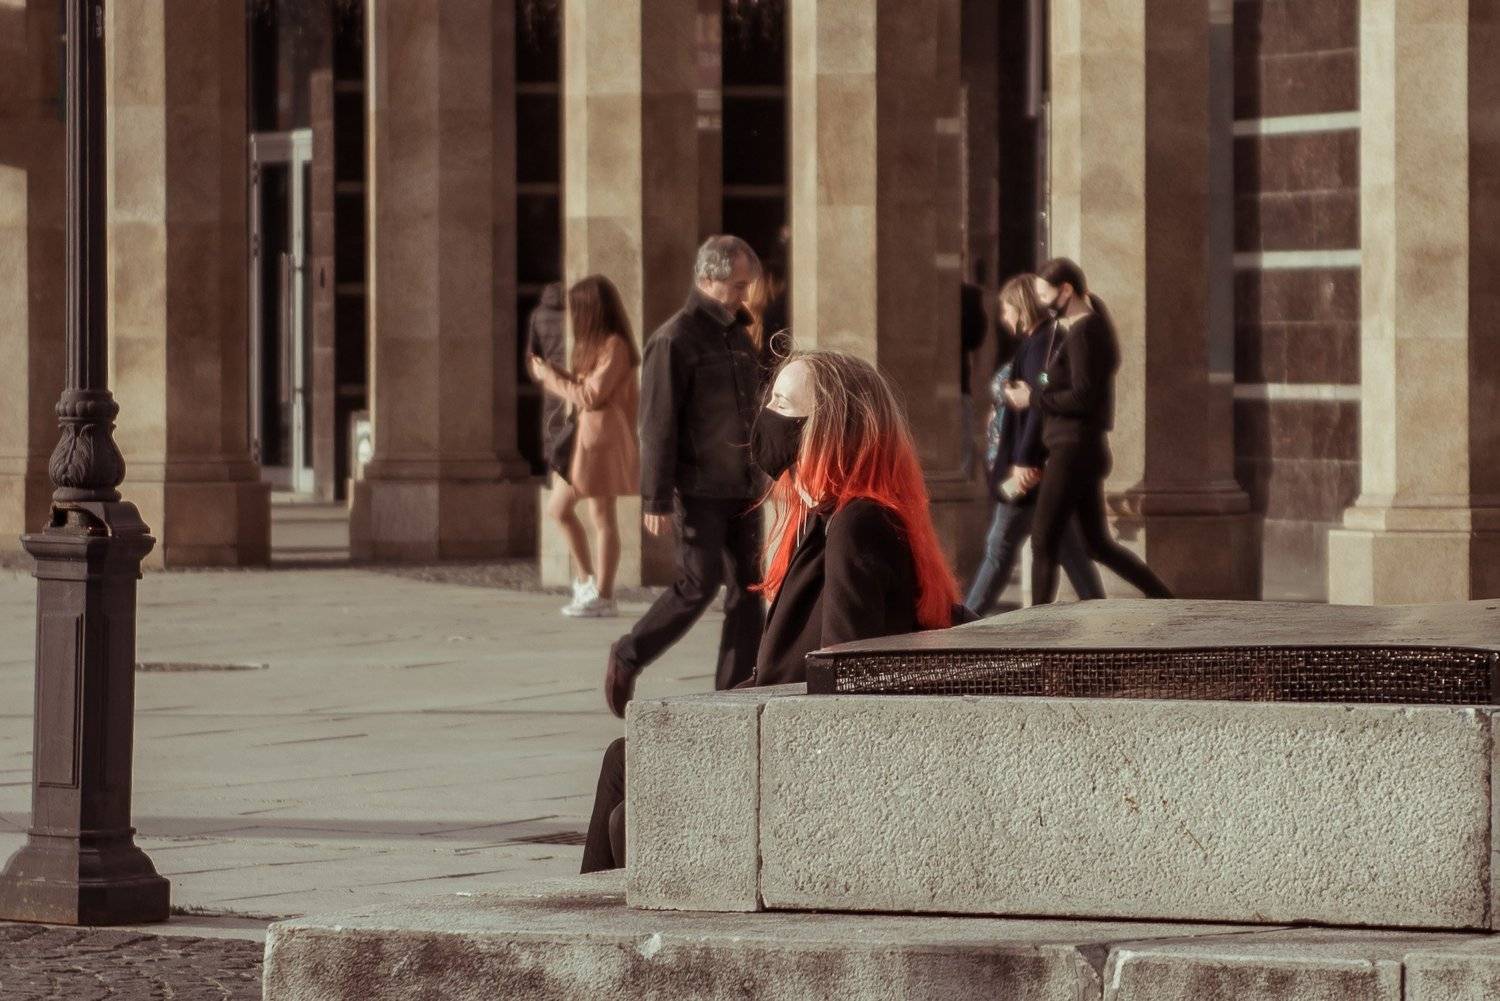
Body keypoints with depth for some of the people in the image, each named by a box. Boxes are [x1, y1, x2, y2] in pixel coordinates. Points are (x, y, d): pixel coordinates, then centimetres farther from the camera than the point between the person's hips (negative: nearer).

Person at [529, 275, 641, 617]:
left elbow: (590, 395, -17)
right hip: (583, 438, 10)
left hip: (602, 438, -10)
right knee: (558, 508, 13)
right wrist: (551, 374, 9)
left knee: (602, 517, -4)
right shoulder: (595, 345, 15)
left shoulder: (614, 346, -14)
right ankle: (587, 580, 22)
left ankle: (603, 596, 1)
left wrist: (550, 378, -9)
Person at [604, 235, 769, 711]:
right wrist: (655, 499, -18)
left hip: (742, 489, 7)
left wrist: (758, 480, 20)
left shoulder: (738, 334, 14)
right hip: (698, 489, -7)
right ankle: (627, 659, 7)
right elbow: (657, 426, -14)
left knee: (748, 588, 2)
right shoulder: (675, 340, -11)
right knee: (699, 583, -10)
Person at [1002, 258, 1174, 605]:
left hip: (1074, 449, -10)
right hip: (1077, 449, 10)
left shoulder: (1083, 333, -14)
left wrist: (1033, 398, -12)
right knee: (1099, 544, 14)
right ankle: (1164, 599, 14)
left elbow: (1082, 397, -22)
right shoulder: (1088, 325, 16)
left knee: (1043, 541, -7)